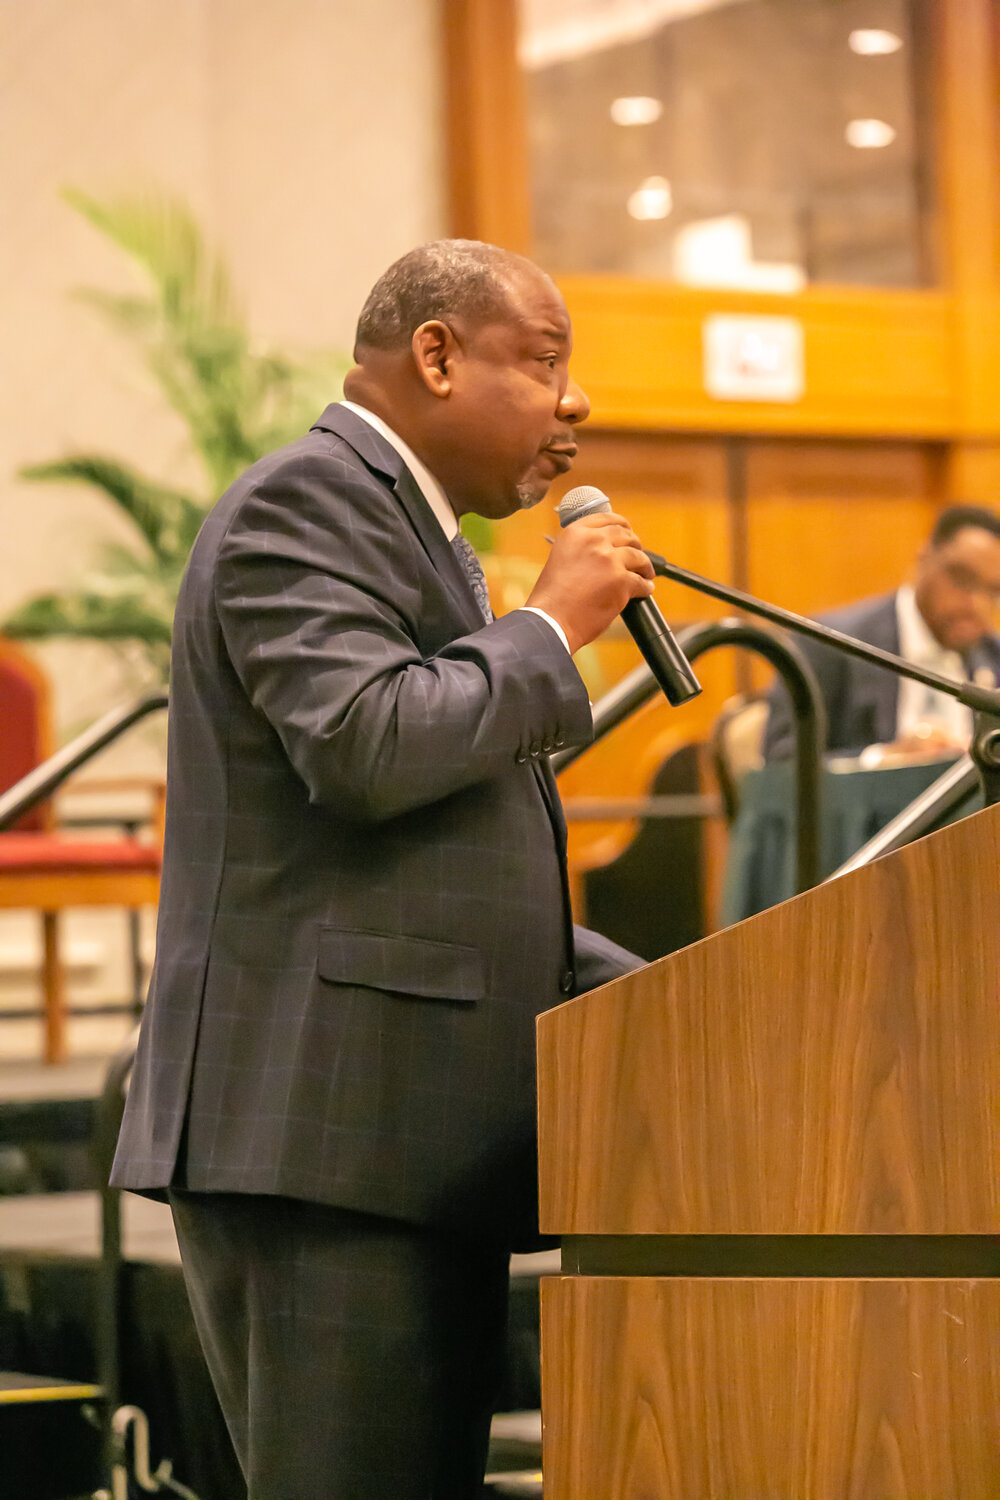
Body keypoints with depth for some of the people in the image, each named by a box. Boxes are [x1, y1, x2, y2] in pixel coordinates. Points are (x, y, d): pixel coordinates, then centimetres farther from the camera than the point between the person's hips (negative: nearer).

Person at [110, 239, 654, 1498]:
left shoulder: (406, 526, 26)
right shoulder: (302, 503, -6)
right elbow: (368, 742, -24)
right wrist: (550, 625, -8)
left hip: (419, 1144, 10)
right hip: (321, 1134, -10)